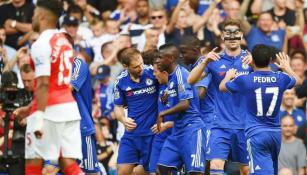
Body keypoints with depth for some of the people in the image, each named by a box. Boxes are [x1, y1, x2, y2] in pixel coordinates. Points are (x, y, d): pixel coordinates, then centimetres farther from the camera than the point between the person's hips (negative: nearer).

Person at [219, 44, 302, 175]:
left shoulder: (244, 80, -9)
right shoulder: (281, 78, 1)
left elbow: (222, 87, 11)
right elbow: (297, 80, 26)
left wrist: (228, 76, 34)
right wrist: (287, 68, 46)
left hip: (256, 134, -5)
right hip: (276, 133, 5)